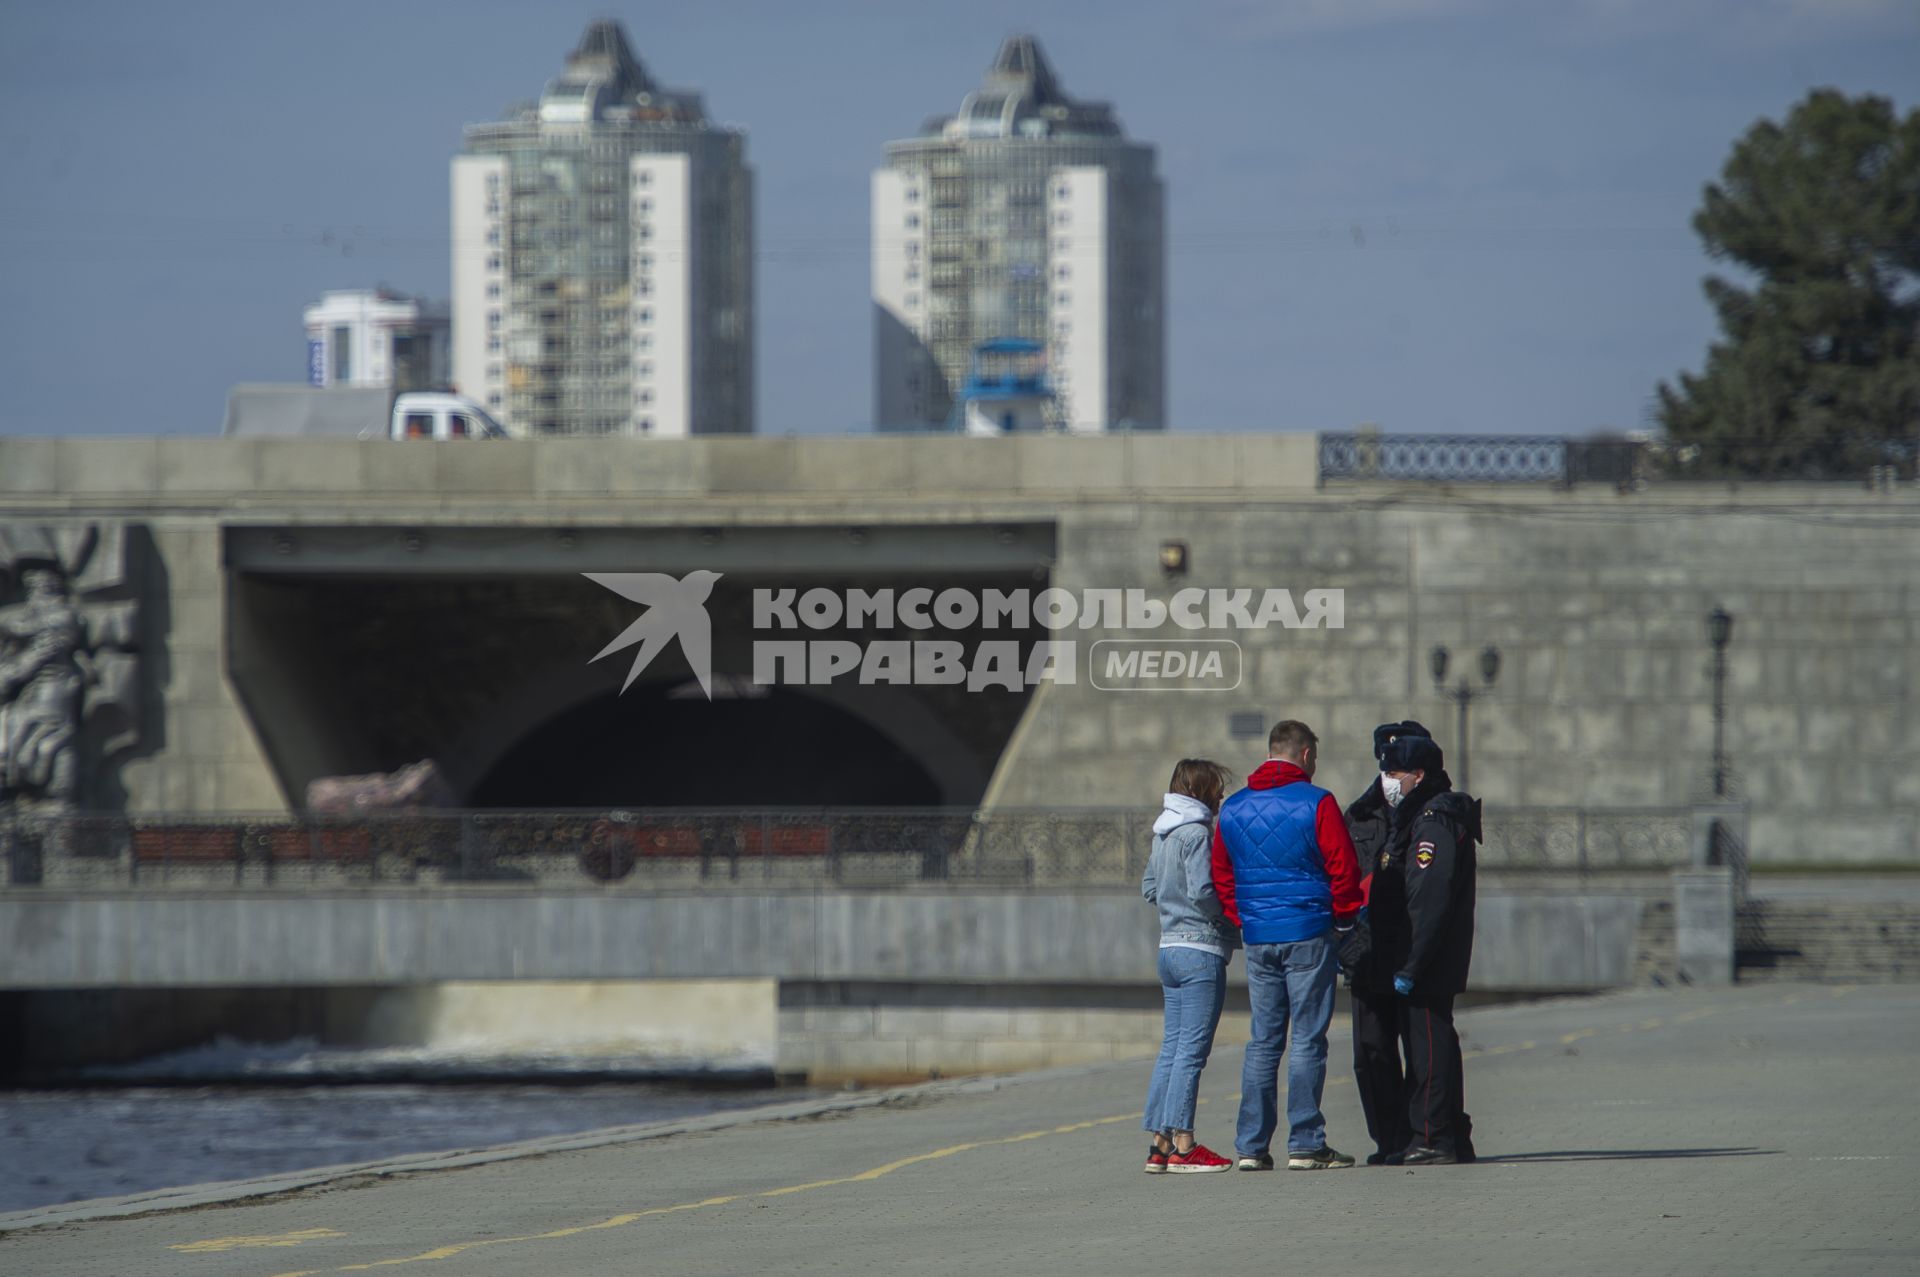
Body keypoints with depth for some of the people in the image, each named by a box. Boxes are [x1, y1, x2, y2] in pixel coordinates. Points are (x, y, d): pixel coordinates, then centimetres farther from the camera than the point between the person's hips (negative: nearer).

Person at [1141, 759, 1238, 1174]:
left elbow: (1149, 888, 21)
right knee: (1192, 1049, -8)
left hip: (1170, 949, 9)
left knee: (1172, 1047, 10)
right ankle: (1182, 1145, -10)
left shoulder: (1163, 834, 14)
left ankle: (1160, 1145, 10)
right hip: (1201, 950, -9)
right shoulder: (1196, 833, -13)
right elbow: (1202, 890, -21)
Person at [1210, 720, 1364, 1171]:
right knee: (1308, 1039, -2)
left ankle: (1251, 1145, 6)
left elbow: (1221, 876, 13)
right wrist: (1344, 914, 8)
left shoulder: (1233, 809, 9)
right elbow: (1343, 869, -8)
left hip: (1257, 939, 5)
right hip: (1307, 936, -5)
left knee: (1263, 1041, 9)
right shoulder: (1316, 804, -8)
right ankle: (1305, 1144, -4)